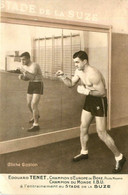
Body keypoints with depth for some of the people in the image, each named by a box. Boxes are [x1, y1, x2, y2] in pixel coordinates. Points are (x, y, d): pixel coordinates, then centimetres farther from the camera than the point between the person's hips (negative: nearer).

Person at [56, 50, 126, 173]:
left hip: (99, 102, -9)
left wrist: (86, 91, -31)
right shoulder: (79, 71, -1)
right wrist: (63, 77, -8)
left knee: (101, 133, -6)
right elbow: (71, 84, 9)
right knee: (83, 128, 15)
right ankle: (84, 152, 35)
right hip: (89, 100, 9)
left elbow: (102, 92, -28)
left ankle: (119, 157, 9)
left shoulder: (93, 74, -29)